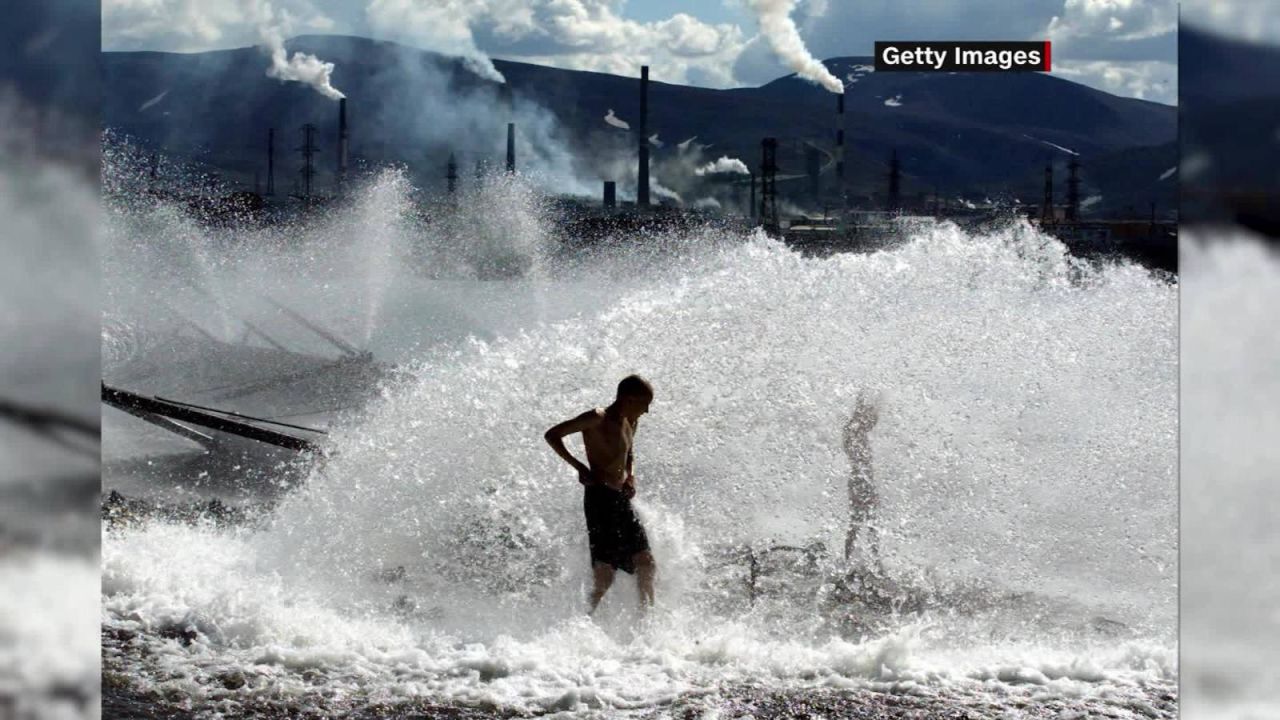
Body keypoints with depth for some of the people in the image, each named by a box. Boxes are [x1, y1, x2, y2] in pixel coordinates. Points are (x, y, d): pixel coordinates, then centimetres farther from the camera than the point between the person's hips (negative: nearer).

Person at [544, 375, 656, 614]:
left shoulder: (630, 423, 14)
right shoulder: (597, 419, -9)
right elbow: (552, 435, -10)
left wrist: (631, 477, 11)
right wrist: (579, 466, -16)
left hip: (622, 499, 8)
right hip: (600, 498, -8)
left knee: (646, 566, 4)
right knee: (604, 577, -13)